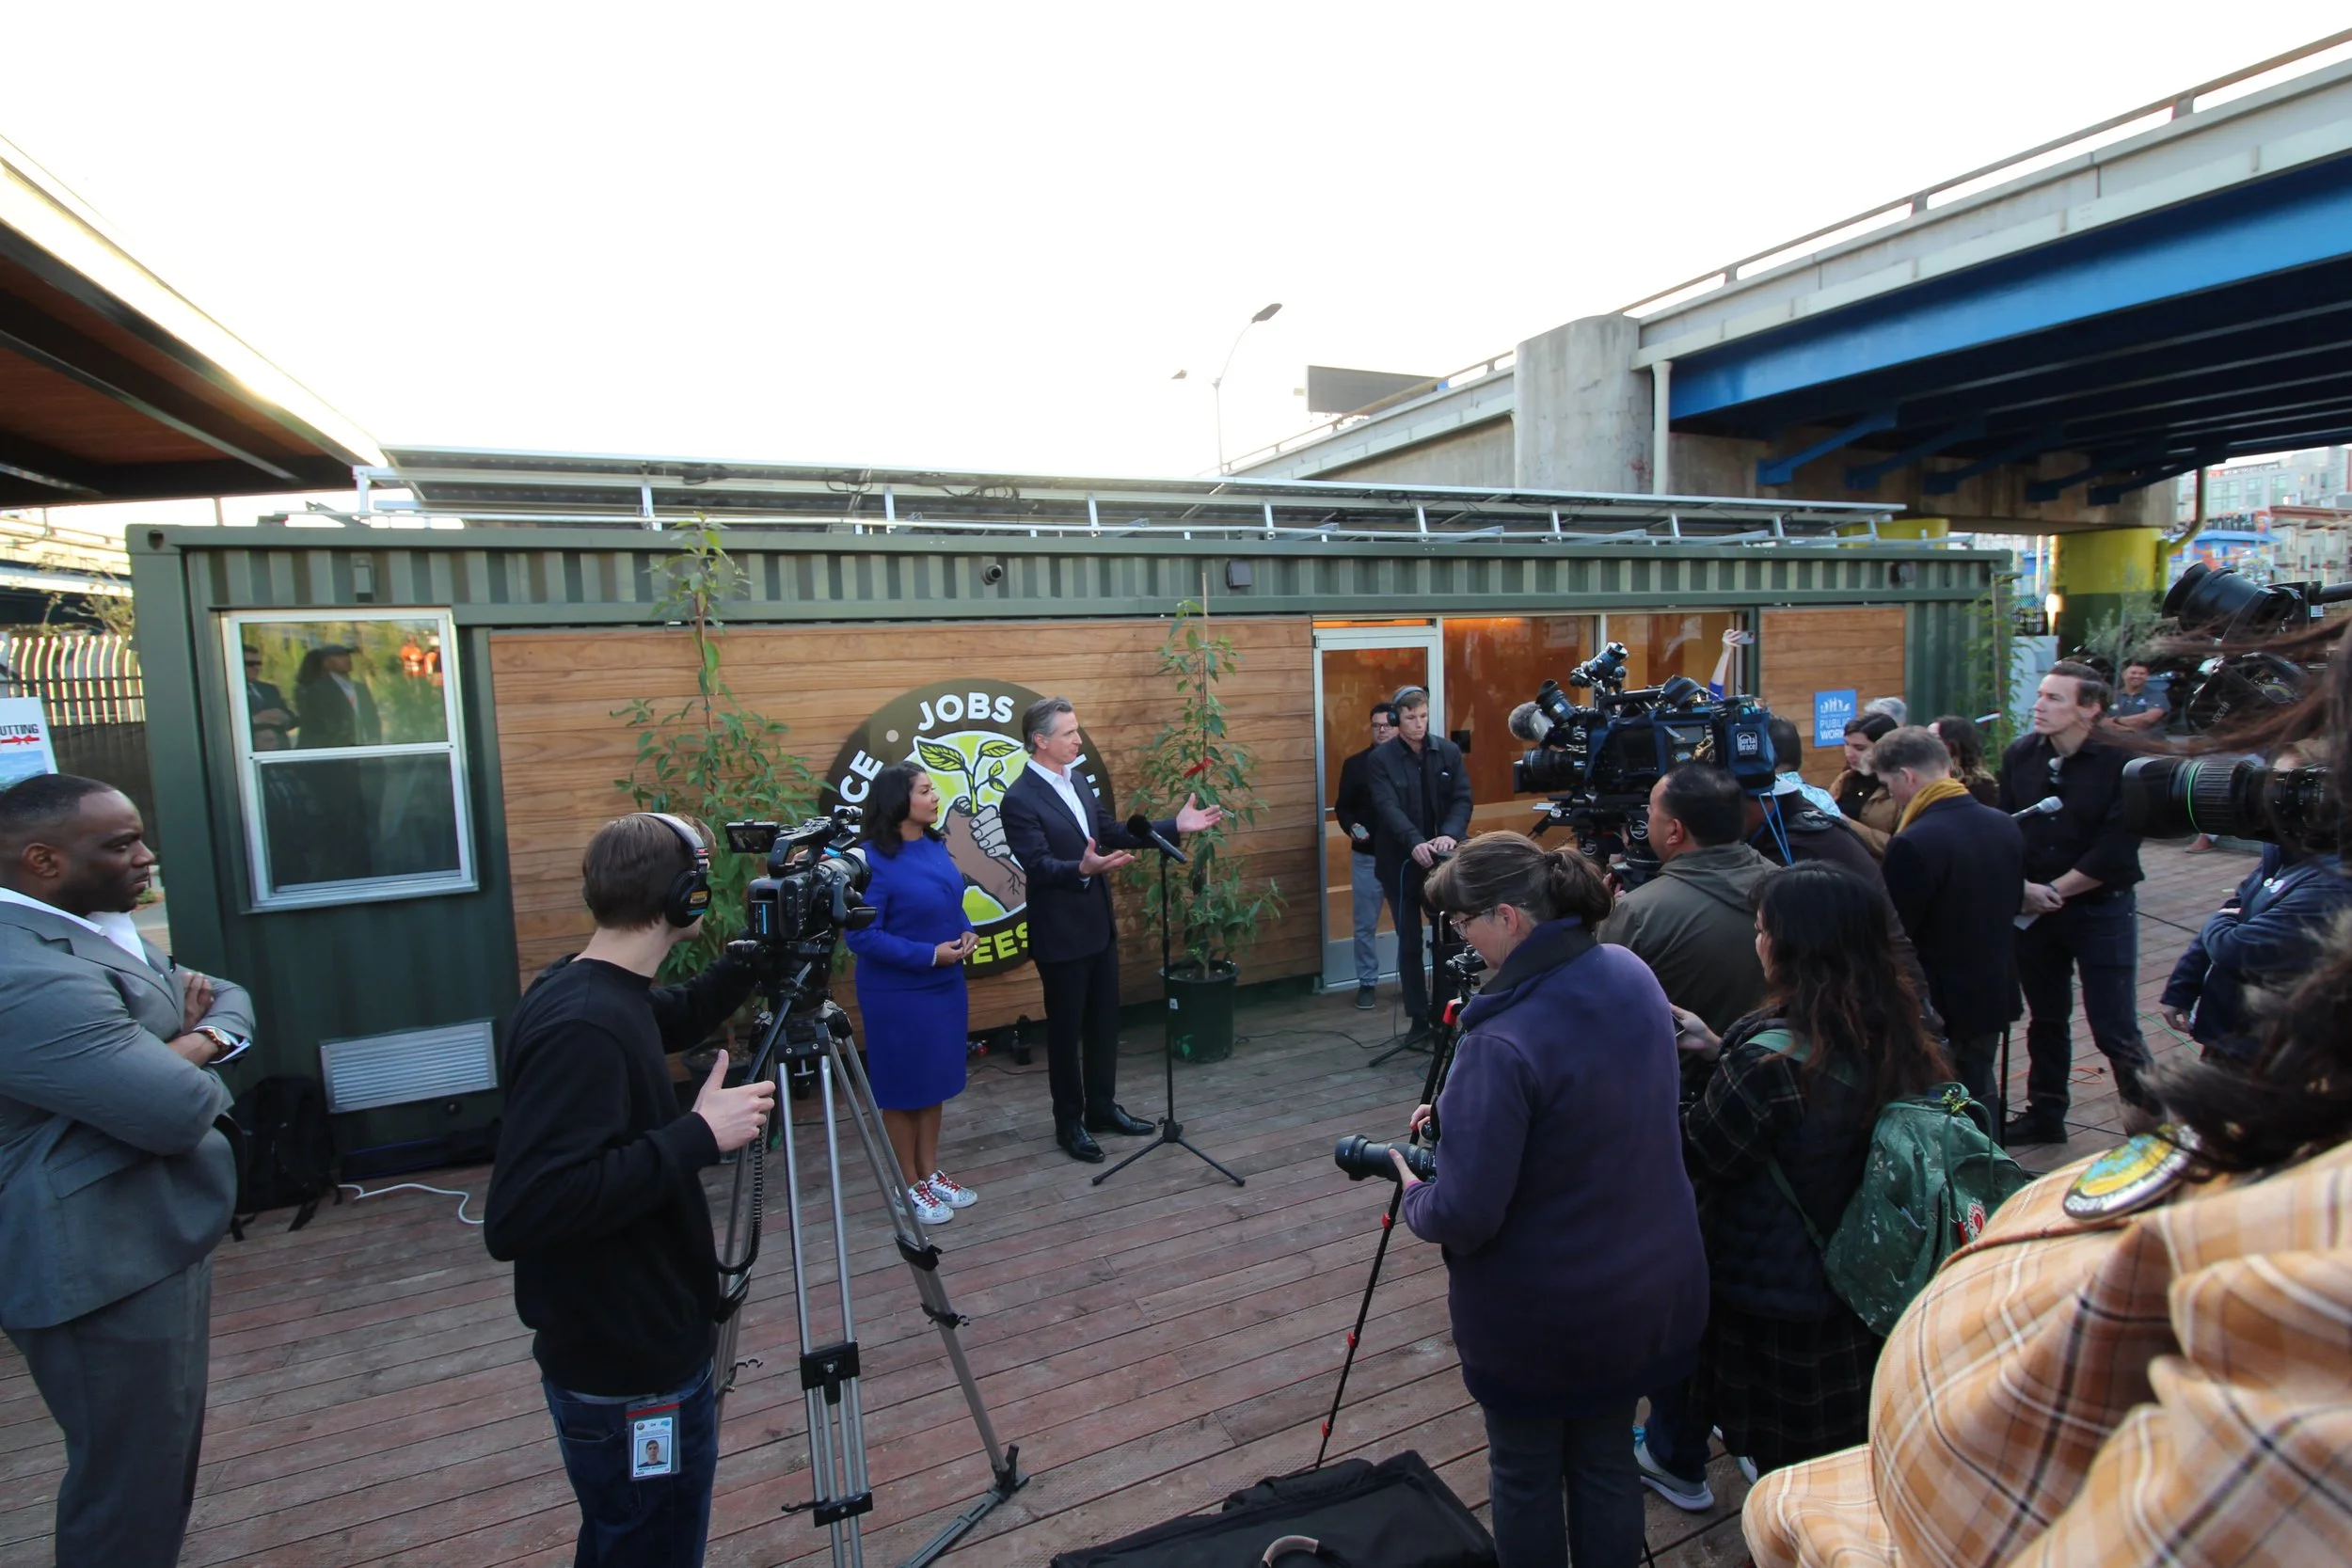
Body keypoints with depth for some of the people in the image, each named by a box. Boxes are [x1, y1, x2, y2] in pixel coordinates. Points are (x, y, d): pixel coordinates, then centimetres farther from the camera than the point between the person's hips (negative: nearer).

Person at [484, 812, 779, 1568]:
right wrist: (697, 1136, -31)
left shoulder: (598, 996, -1)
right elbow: (519, 1215, -35)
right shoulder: (581, 1027, -30)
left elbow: (670, 1019, 21)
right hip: (633, 1377, -9)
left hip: (628, 1353, 9)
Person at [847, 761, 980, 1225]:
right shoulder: (873, 860, -20)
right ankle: (910, 1186, 24)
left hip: (945, 985, 7)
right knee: (903, 1088, 8)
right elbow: (861, 935, -20)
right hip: (897, 993, -7)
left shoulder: (934, 845, 2)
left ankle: (931, 1172, 33)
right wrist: (928, 954, -23)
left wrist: (967, 933, -5)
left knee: (935, 1081, 17)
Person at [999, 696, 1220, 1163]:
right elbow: (1039, 865, -27)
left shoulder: (1076, 779, 7)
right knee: (1066, 1030, 7)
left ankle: (1102, 1108, 33)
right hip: (1061, 935, -8)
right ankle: (1070, 1124, 23)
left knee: (1104, 1022, 17)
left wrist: (1175, 825, 4)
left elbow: (1111, 833, 10)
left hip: (1099, 925, 8)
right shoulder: (1020, 799, -19)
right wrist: (1083, 868, -46)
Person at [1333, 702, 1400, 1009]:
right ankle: (1367, 983, 18)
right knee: (1365, 925, 6)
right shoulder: (1355, 764, 2)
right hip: (1367, 857, 0)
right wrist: (1351, 827, -15)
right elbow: (1342, 807, 4)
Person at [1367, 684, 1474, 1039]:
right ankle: (1418, 1018, 15)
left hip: (1442, 861, 2)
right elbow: (1388, 807, -16)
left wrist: (1450, 834, -23)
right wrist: (1415, 843, -33)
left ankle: (1444, 1014, 19)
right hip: (1401, 863, -2)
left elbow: (1463, 799, -3)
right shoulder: (1381, 759, -5)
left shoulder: (1449, 752, 4)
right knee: (1410, 943, 6)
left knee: (1448, 939, 5)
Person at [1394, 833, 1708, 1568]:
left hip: (1539, 1313, -6)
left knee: (1525, 1477, 18)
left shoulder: (1503, 1043, -31)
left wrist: (1414, 1195, -5)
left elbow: (1465, 1217, -27)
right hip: (1650, 1291, 7)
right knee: (1606, 1462, 25)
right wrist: (1465, 1114, 6)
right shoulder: (1633, 976, -7)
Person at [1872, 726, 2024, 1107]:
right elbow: (2014, 904, 14)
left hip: (1938, 1004, -8)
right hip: (1995, 995, 8)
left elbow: (1893, 931, -20)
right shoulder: (2005, 826, 2)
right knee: (1979, 1096, 22)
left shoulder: (1913, 844, -26)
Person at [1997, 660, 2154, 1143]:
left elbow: (2115, 849, -16)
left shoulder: (2119, 761, -13)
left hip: (2102, 910, -4)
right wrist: (2024, 887, -11)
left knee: (2115, 1030, -1)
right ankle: (2045, 1113, 31)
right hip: (2033, 908, 4)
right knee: (2046, 1021, 17)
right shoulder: (2019, 756, 0)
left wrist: (2055, 891, -13)